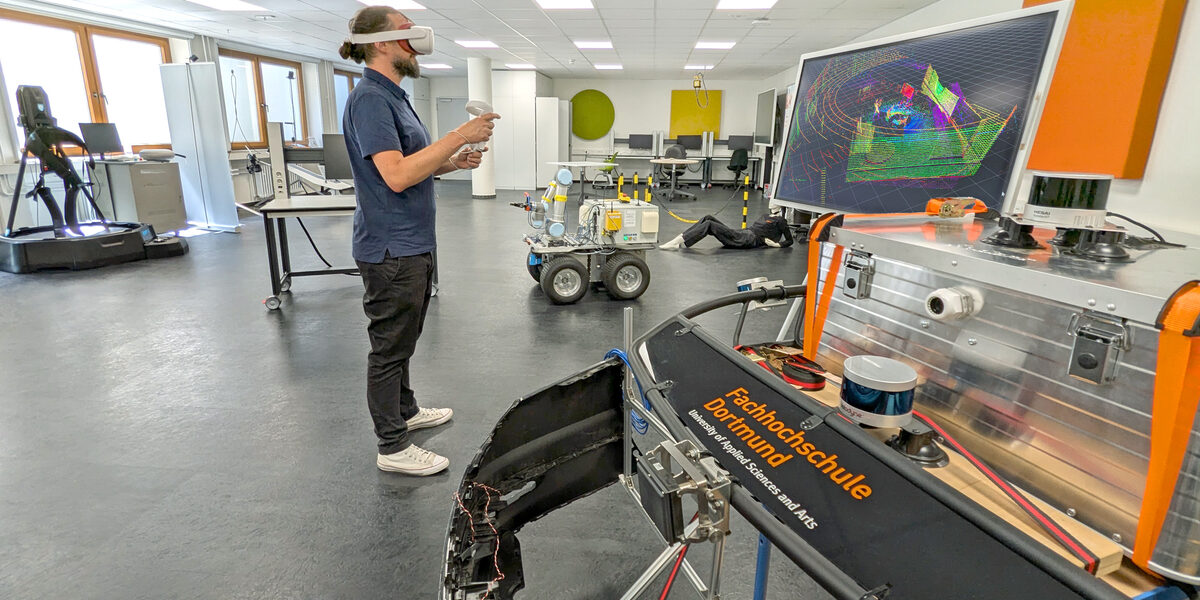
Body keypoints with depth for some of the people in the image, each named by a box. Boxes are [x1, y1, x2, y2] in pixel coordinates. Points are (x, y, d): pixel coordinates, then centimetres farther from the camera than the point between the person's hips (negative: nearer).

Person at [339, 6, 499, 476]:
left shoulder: (392, 97, 15)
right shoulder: (369, 99, -17)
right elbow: (395, 175, -27)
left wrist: (453, 162, 5)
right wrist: (459, 136, -24)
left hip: (412, 244, 10)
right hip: (391, 249, -10)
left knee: (401, 339, 21)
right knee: (389, 345, 1)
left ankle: (405, 411, 39)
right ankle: (392, 447, 15)